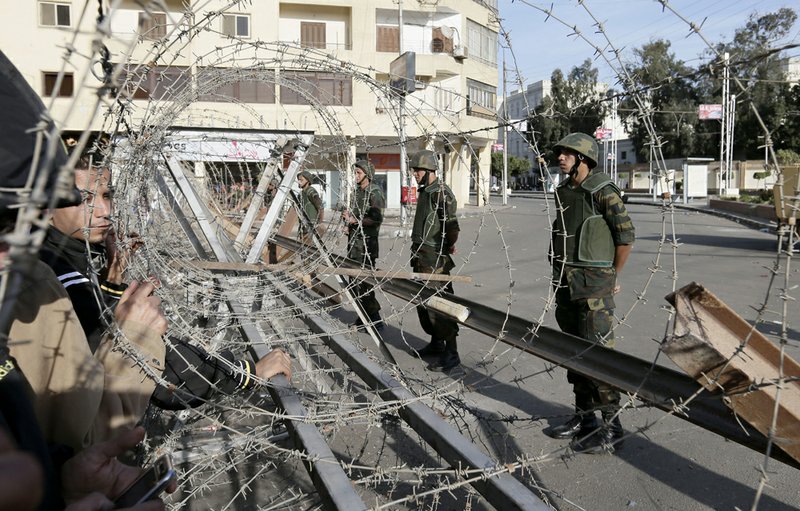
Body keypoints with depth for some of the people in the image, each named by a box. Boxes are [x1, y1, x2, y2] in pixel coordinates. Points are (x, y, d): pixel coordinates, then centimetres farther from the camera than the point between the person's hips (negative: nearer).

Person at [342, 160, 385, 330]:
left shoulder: (374, 192, -10)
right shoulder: (357, 191, 17)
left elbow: (377, 219, -19)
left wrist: (355, 220, -17)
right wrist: (348, 215, 9)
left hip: (366, 242, -9)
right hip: (354, 240, 9)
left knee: (364, 282, -11)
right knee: (355, 281, 11)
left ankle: (375, 319, -4)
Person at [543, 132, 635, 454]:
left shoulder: (602, 191, -10)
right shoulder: (564, 191, 12)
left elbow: (626, 235, -9)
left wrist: (613, 276, -2)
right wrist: (561, 274, 15)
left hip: (593, 284, -8)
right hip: (565, 282, 8)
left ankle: (611, 425, 6)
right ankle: (584, 417, 26)